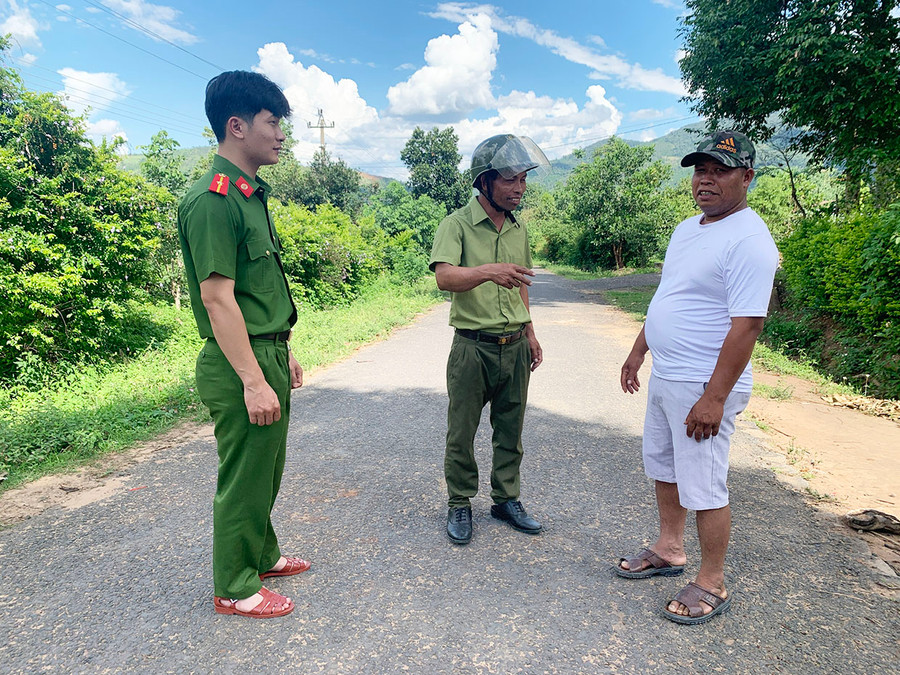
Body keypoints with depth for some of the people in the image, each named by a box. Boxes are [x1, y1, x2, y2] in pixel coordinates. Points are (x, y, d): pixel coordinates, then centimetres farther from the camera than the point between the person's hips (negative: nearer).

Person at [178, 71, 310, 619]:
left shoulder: (251, 196, 14)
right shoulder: (213, 200, -17)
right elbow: (217, 297, -21)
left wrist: (284, 354, 19)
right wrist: (254, 381, -23)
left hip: (267, 355, 9)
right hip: (241, 365, -9)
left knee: (266, 470, 21)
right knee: (244, 477, 4)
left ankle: (262, 555, 39)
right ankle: (236, 589, 22)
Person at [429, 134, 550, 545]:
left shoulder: (518, 228, 10)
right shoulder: (457, 225, -9)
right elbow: (445, 277, -26)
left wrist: (529, 333, 18)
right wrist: (488, 271, -43)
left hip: (515, 346, 6)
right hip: (472, 346, -5)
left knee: (510, 430, 14)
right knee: (461, 433, 6)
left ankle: (506, 499, 31)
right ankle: (460, 505, 24)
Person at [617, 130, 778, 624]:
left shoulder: (748, 240, -18)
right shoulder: (686, 229, 11)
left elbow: (747, 324, -23)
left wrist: (714, 397, -25)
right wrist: (638, 352, 20)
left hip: (703, 386, -9)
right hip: (664, 377, 9)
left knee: (703, 488, 2)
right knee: (663, 466, 21)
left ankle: (712, 584, 22)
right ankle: (669, 550, 40)